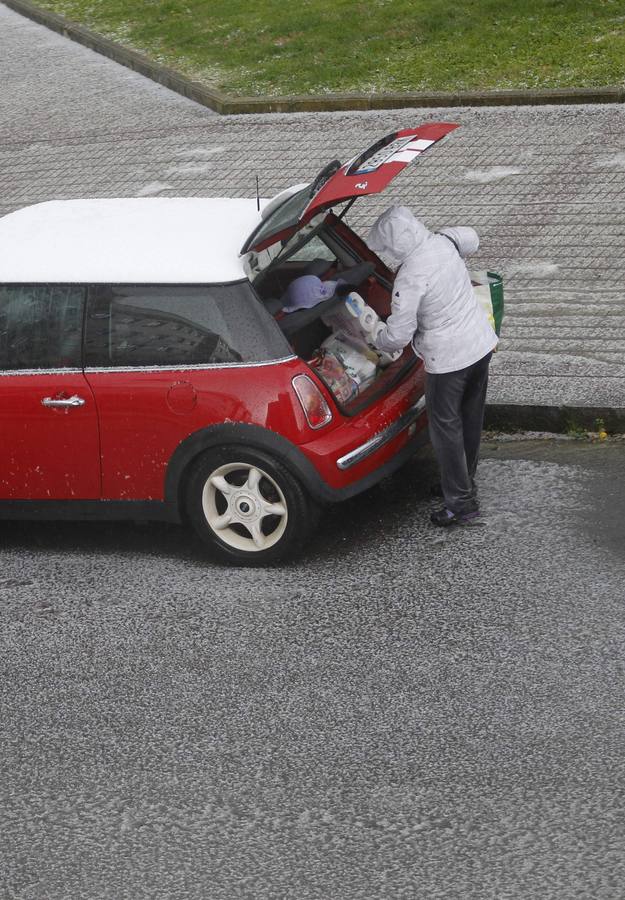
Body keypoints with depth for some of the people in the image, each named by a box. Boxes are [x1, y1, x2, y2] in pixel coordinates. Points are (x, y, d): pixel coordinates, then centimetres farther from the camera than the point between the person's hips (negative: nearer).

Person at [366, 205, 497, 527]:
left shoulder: (410, 277, -25)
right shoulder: (443, 241, -3)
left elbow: (399, 333, -19)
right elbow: (471, 238, 22)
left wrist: (378, 341, 2)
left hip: (450, 358, -8)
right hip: (481, 343, 8)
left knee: (446, 428, 5)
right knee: (470, 419, 21)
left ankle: (461, 503, 11)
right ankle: (464, 483, 38)